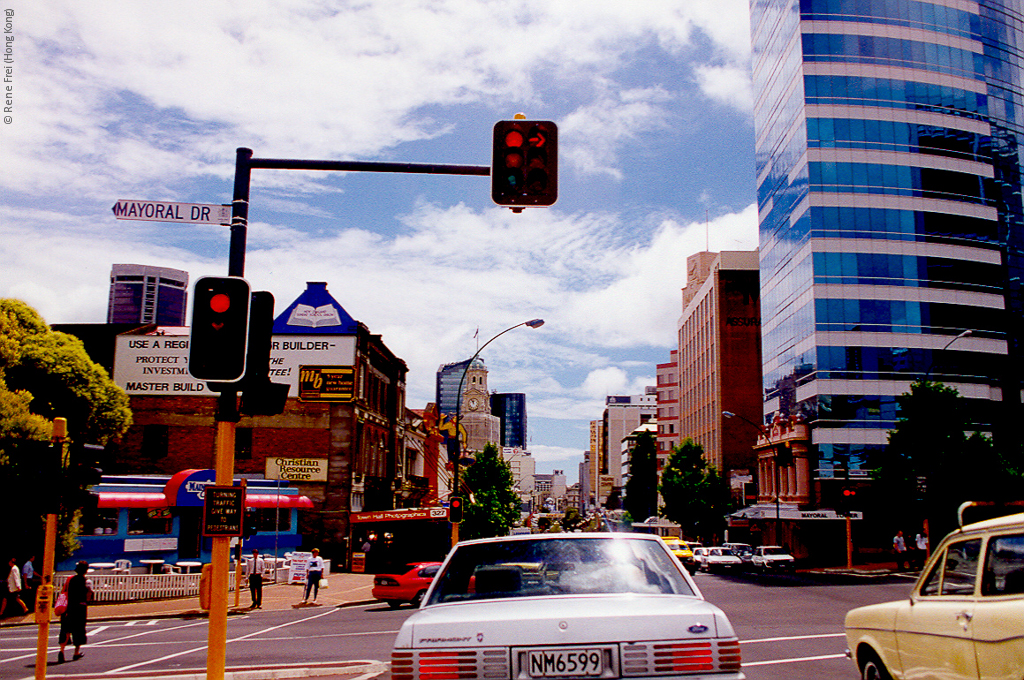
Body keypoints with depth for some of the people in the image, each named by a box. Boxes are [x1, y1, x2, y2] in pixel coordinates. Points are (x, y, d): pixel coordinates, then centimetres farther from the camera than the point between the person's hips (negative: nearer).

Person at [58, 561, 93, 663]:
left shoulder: (69, 580, 5)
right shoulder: (87, 582, -6)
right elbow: (88, 597, -9)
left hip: (68, 607, 2)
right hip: (80, 608, -2)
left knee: (66, 629, 4)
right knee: (79, 630, 12)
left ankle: (62, 650, -18)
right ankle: (77, 653, 23)